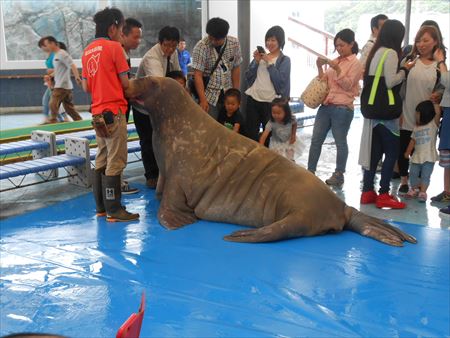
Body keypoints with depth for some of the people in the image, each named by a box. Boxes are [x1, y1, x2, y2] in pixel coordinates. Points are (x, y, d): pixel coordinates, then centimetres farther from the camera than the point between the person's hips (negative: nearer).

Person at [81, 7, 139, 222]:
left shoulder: (87, 51, 13)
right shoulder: (114, 47, -8)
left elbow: (85, 86, 15)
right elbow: (125, 83, -5)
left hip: (97, 112, 8)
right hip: (114, 111, -8)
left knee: (101, 160, 12)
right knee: (115, 162, -5)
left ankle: (101, 207, 18)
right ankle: (114, 211, -2)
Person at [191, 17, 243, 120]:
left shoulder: (234, 43, -1)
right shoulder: (201, 47, -12)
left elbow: (236, 69, 5)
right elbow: (198, 75, -14)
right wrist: (203, 100, -20)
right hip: (209, 97, -3)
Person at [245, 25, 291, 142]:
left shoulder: (285, 60, 0)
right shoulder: (261, 56, 12)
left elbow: (280, 81, -14)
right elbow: (248, 77, 8)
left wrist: (269, 62, -13)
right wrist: (256, 62, -5)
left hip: (270, 103, -4)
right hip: (253, 99, 4)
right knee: (251, 134, 7)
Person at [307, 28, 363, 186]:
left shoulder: (355, 63, -2)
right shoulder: (335, 61, 16)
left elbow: (348, 85, -10)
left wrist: (337, 70, -21)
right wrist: (320, 68, 2)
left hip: (342, 108, -6)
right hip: (326, 105, 6)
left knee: (340, 142, 3)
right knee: (316, 139, 4)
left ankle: (339, 175, 12)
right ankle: (310, 172, 11)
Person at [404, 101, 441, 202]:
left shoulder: (433, 124, -7)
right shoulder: (416, 127, 10)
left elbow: (438, 112, -22)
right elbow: (413, 141, 16)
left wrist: (433, 102, -8)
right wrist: (407, 152, 16)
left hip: (429, 157, -6)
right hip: (416, 156, 6)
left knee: (425, 176, -1)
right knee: (413, 174, 13)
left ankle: (422, 192, 5)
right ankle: (414, 190, 30)